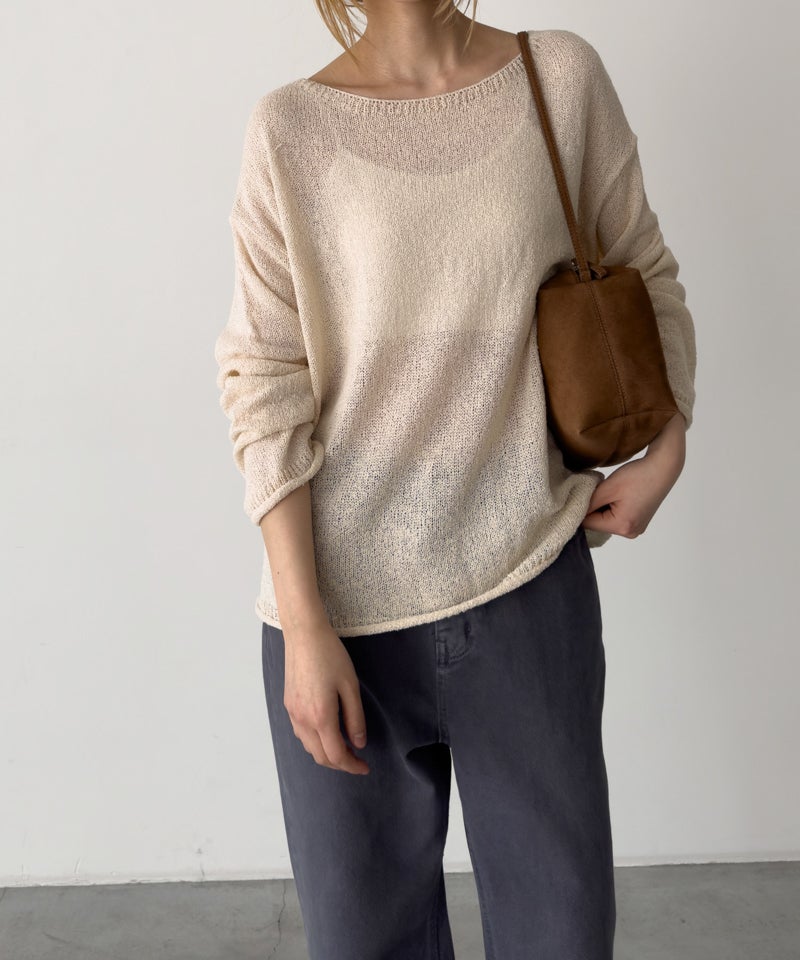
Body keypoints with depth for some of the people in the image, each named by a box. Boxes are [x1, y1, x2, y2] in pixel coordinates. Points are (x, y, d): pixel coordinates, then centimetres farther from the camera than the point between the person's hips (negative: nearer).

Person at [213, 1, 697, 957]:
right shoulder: (291, 127, -2)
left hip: (532, 588, 2)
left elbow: (646, 276, 14)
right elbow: (264, 387, -6)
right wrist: (304, 626, -10)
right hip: (344, 605, -1)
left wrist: (666, 447, 0)